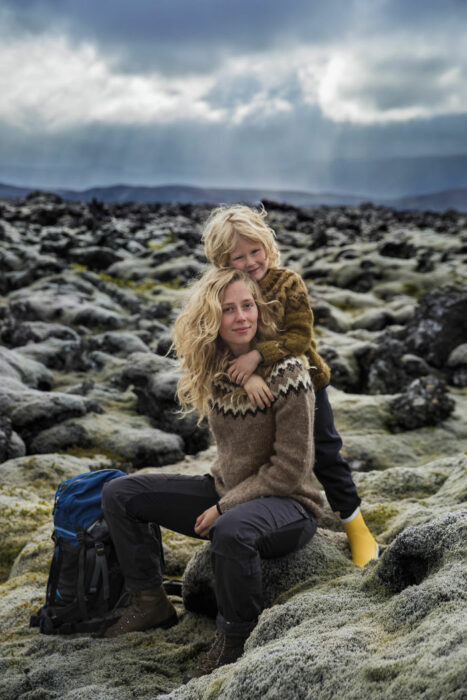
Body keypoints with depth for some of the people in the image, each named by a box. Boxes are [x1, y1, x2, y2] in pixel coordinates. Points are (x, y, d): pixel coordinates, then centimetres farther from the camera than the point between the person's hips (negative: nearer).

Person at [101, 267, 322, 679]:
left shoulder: (287, 373, -18)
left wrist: (224, 506, -16)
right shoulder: (211, 371, 1)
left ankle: (236, 641, -16)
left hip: (287, 503, -7)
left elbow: (290, 469, -18)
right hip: (227, 492, 7)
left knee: (231, 531, -41)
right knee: (120, 494, 0)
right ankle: (151, 603, 10)